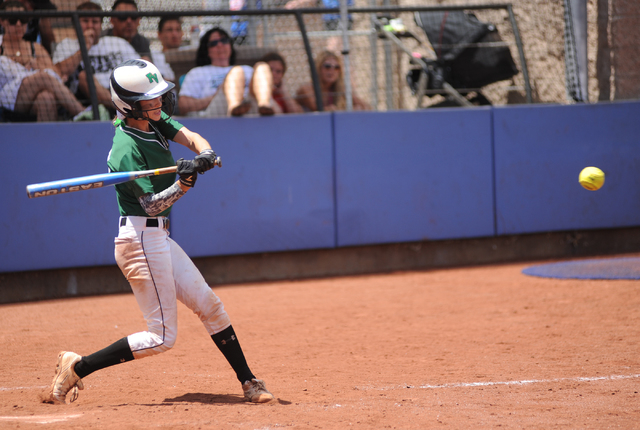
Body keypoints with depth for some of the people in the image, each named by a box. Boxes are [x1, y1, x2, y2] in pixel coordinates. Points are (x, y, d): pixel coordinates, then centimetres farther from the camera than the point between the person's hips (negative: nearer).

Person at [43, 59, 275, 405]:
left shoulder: (156, 122, 7)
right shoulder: (126, 149, -20)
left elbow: (190, 137, -3)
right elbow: (151, 204, -22)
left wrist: (206, 155, -25)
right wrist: (183, 184, -38)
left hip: (158, 239, 9)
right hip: (141, 238, -9)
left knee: (209, 305, 10)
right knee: (161, 337, -7)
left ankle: (248, 383, 17)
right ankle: (77, 367, -3)